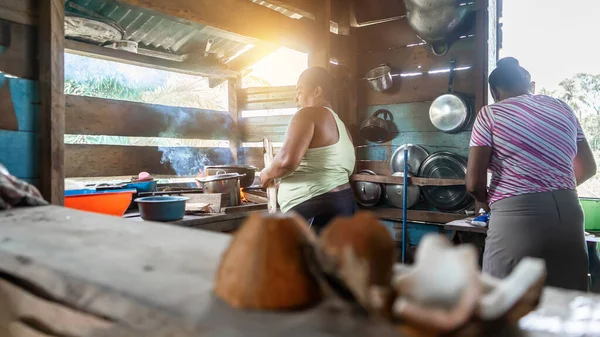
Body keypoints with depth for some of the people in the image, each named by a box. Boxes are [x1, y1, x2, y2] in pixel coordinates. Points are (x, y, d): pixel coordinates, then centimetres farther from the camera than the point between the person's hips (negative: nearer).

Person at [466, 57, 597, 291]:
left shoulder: (490, 114, 1)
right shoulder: (562, 108, 17)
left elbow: (475, 184, -5)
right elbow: (588, 168, 26)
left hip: (518, 215, -5)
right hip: (568, 213, 6)